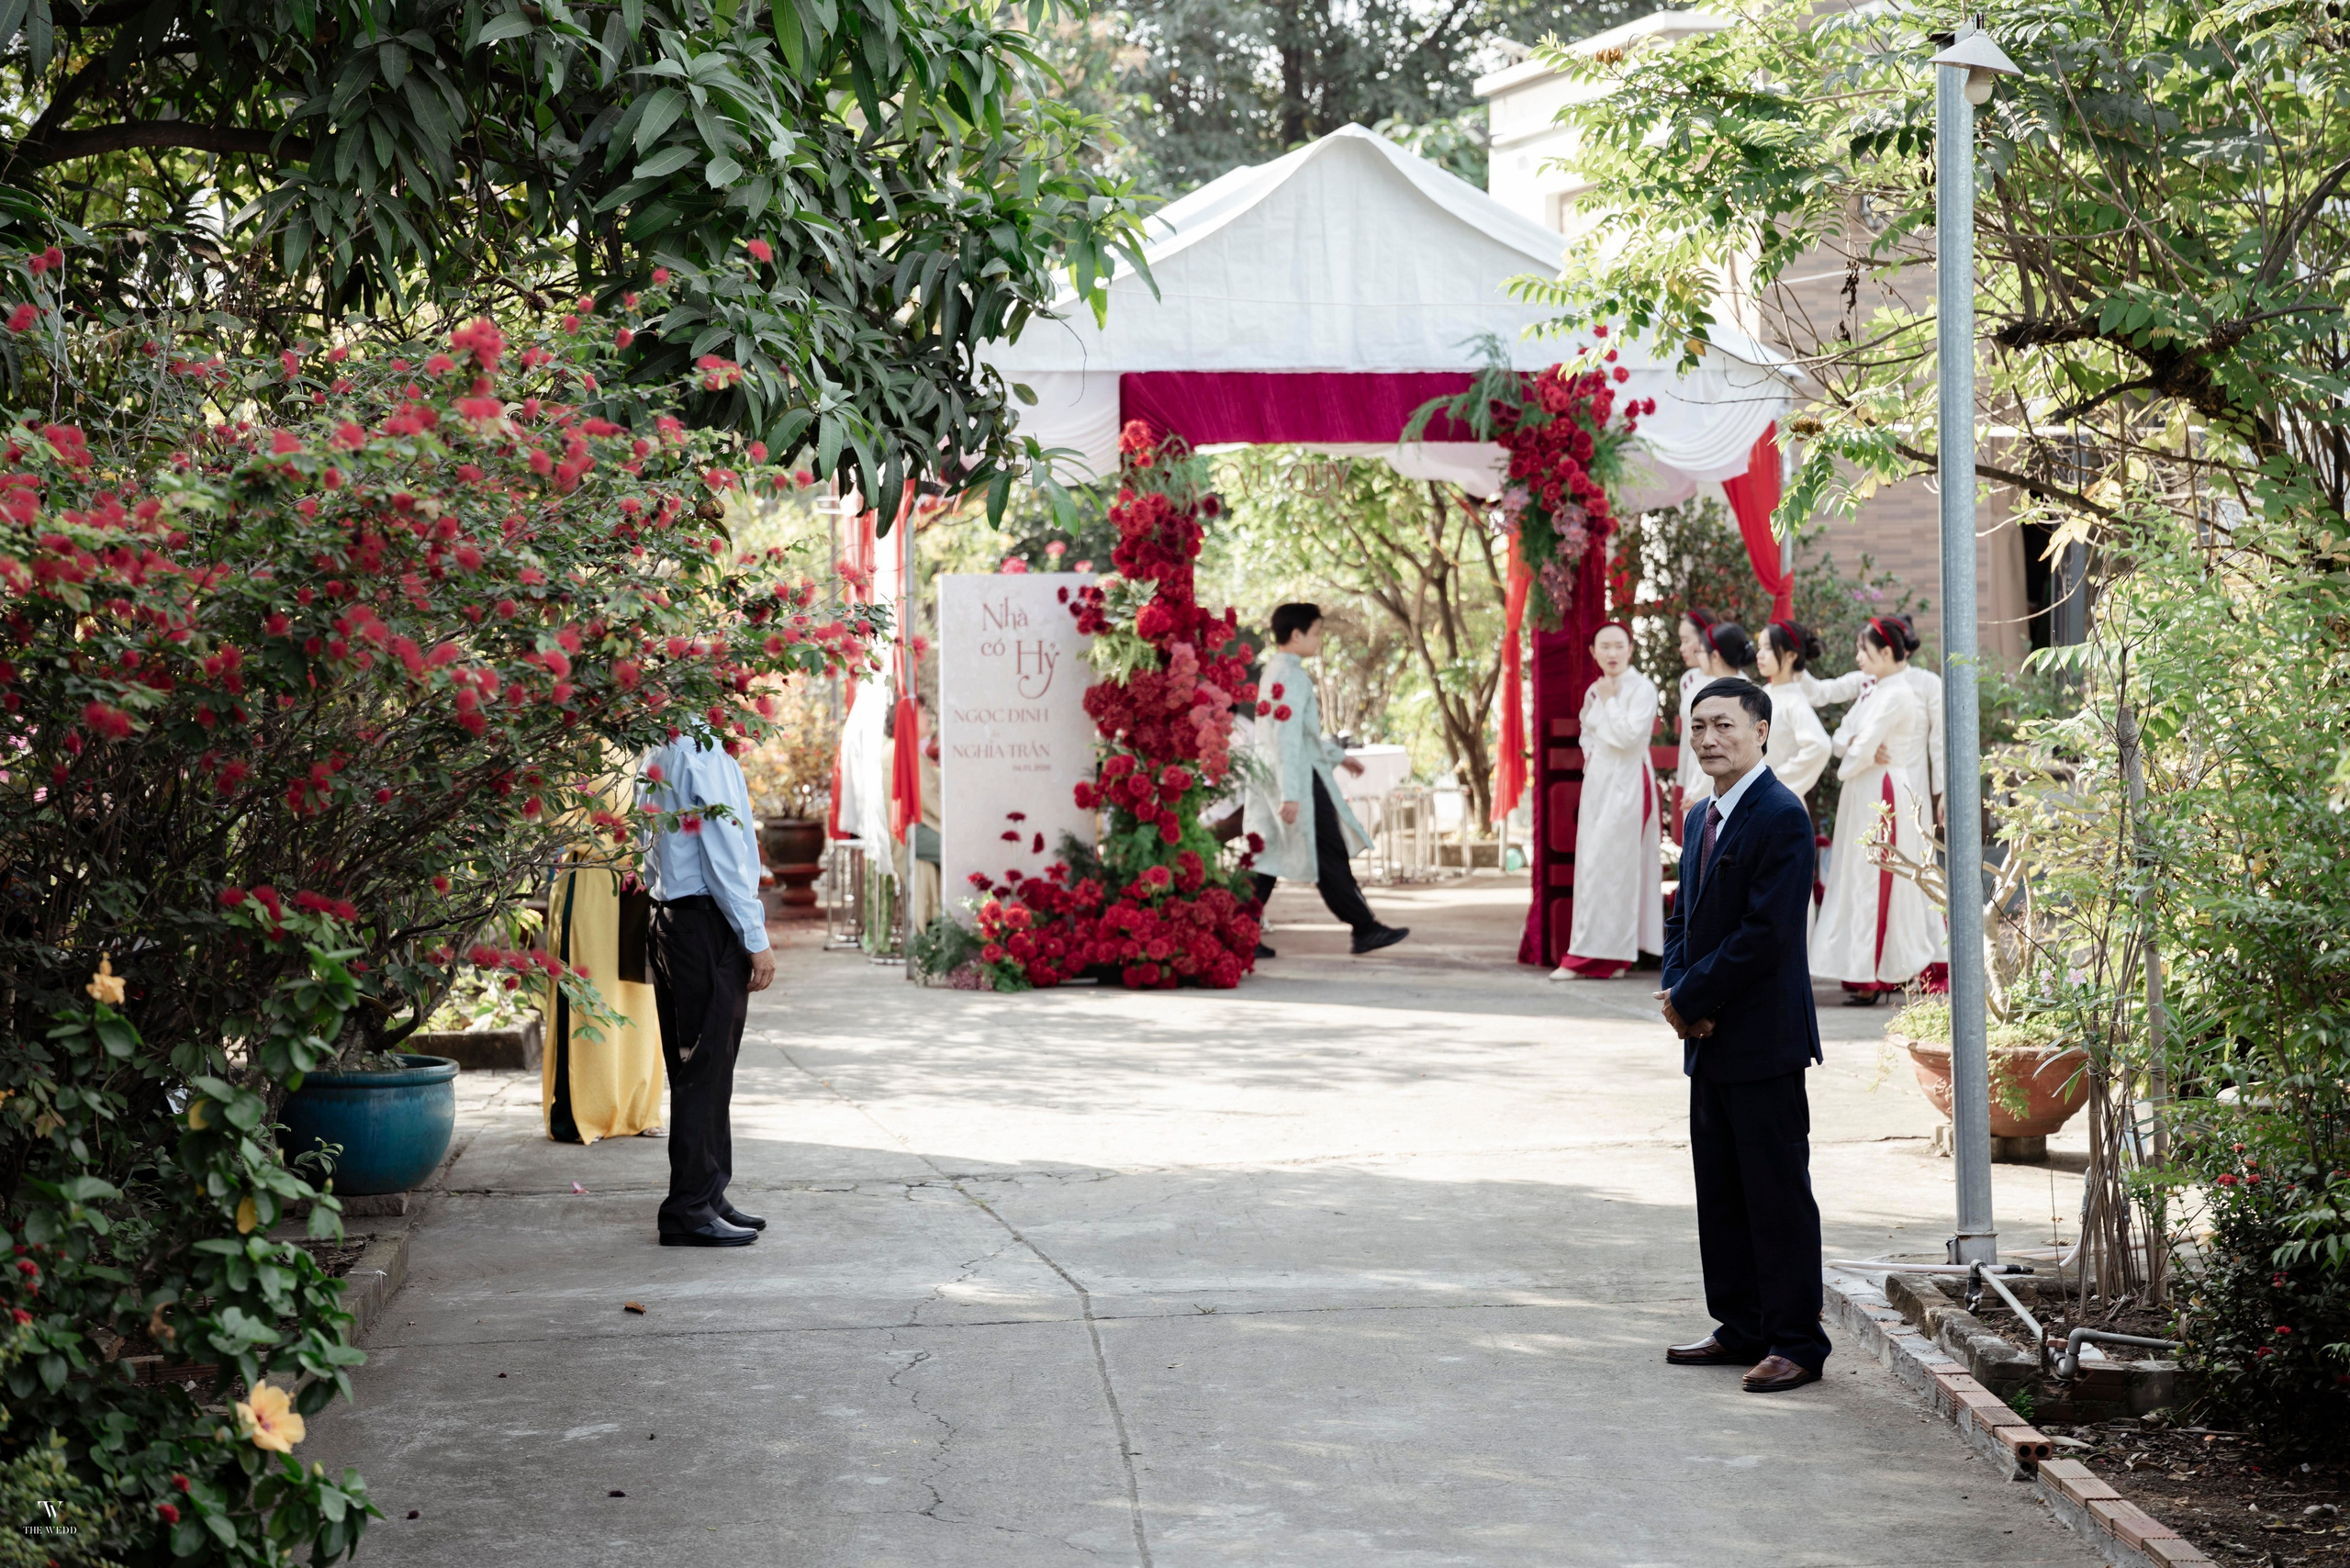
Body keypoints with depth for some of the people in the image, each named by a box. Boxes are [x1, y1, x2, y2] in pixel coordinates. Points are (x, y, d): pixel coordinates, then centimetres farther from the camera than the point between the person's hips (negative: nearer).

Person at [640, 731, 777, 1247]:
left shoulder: (659, 758, 14)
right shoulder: (705, 754, -15)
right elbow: (724, 852, -17)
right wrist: (756, 939, -14)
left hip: (669, 920, 10)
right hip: (709, 929, -10)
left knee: (699, 1071, 14)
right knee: (705, 1072, -6)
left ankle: (707, 1198, 20)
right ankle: (690, 1210, -3)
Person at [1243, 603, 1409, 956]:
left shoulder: (1273, 672, 16)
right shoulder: (1291, 675, -15)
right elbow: (1287, 738, -23)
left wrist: (1338, 755, 34)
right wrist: (1290, 795, -27)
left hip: (1269, 778, 10)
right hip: (1300, 779, -10)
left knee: (1268, 858, 7)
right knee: (1330, 856, -2)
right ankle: (1365, 930, 5)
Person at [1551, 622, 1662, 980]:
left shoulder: (1642, 689, -8)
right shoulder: (1594, 691, 13)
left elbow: (1628, 736, -18)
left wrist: (1609, 700, -11)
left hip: (1627, 785, -8)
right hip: (1597, 783, 8)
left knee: (1606, 866, -10)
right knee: (1590, 866, 5)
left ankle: (1590, 956, -10)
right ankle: (1609, 956, 8)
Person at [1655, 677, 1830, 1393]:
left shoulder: (1781, 817, -14)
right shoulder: (1701, 818, 15)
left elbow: (1766, 933, -20)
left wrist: (1690, 998, -13)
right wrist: (1677, 992, 0)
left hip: (1763, 1039, -9)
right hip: (1712, 1039, 9)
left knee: (1778, 1193, -4)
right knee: (1720, 1192, 14)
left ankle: (1797, 1343, 2)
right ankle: (1741, 1328, 22)